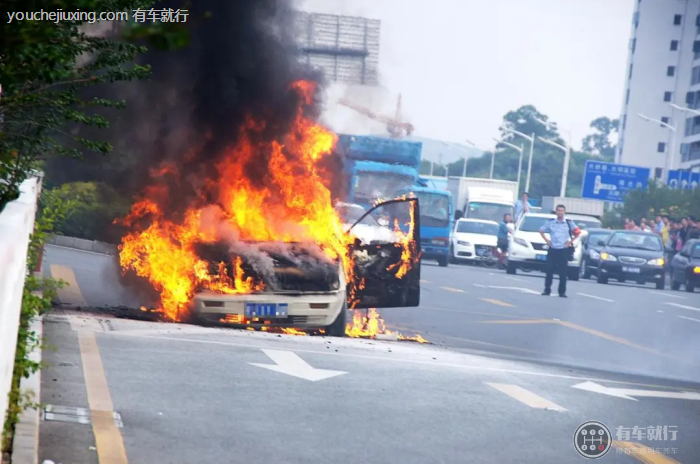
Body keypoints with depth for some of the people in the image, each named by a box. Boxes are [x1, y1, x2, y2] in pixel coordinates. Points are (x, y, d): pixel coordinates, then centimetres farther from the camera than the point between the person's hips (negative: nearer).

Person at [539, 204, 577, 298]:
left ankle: (562, 292, 4)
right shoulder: (551, 223, 6)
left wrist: (571, 241, 2)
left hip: (563, 250, -1)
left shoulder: (569, 223, 3)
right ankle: (547, 290, 6)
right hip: (552, 250, 1)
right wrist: (546, 239, 6)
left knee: (563, 272, -2)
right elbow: (541, 230, 17)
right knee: (549, 271, -1)